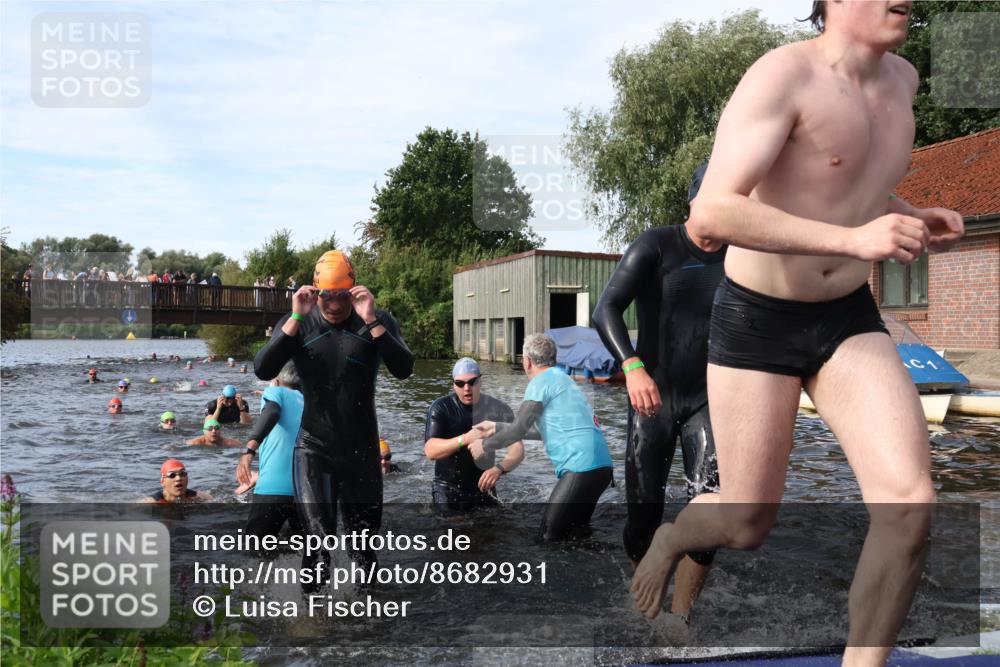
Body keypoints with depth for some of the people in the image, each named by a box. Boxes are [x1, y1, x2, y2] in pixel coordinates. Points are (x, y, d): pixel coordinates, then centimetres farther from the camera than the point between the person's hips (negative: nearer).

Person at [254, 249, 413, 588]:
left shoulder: (378, 321, -3)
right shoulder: (298, 324, -1)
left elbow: (403, 370, -17)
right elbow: (263, 371, -15)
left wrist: (371, 321, -27)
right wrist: (296, 318, -23)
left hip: (362, 447, 1)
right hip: (314, 444, -1)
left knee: (365, 531, 14)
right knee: (317, 529, -19)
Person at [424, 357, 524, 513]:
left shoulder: (498, 408, -7)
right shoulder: (441, 408, -12)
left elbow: (517, 450, -15)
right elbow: (430, 451, -24)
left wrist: (499, 468, -36)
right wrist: (464, 439, -40)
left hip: (483, 488, 3)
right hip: (448, 490, -3)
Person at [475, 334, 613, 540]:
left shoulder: (542, 381, -4)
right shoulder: (562, 378, 23)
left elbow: (519, 429, -7)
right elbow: (543, 430, 28)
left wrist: (485, 445, 9)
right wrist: (497, 428, 33)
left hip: (582, 467, -9)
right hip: (599, 466, 9)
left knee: (548, 537, -5)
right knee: (575, 533, 19)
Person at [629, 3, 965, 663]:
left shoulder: (900, 78, 6)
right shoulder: (780, 73, -20)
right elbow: (711, 216, -31)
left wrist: (917, 221, 5)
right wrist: (854, 240, -37)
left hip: (849, 321, 6)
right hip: (754, 325, -5)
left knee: (911, 504, -14)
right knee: (749, 524, 4)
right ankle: (673, 534, 41)